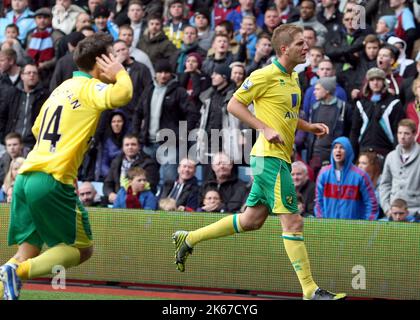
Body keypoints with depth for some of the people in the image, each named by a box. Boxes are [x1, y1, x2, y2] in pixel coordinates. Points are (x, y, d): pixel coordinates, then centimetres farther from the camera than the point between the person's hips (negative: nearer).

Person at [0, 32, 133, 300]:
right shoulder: (89, 87, -3)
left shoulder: (63, 87, 23)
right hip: (53, 180, -8)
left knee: (29, 251, 12)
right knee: (82, 249, 2)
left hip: (25, 177, 8)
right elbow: (121, 96, -25)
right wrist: (120, 72, -5)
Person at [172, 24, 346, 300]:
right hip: (270, 156, -10)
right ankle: (310, 291, -7)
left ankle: (189, 239, 26)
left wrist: (310, 126, 10)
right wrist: (265, 129, -17)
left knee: (252, 220, 14)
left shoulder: (293, 78, 15)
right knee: (293, 221, -9)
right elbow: (234, 105, -9)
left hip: (280, 158, 10)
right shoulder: (266, 75, -12)